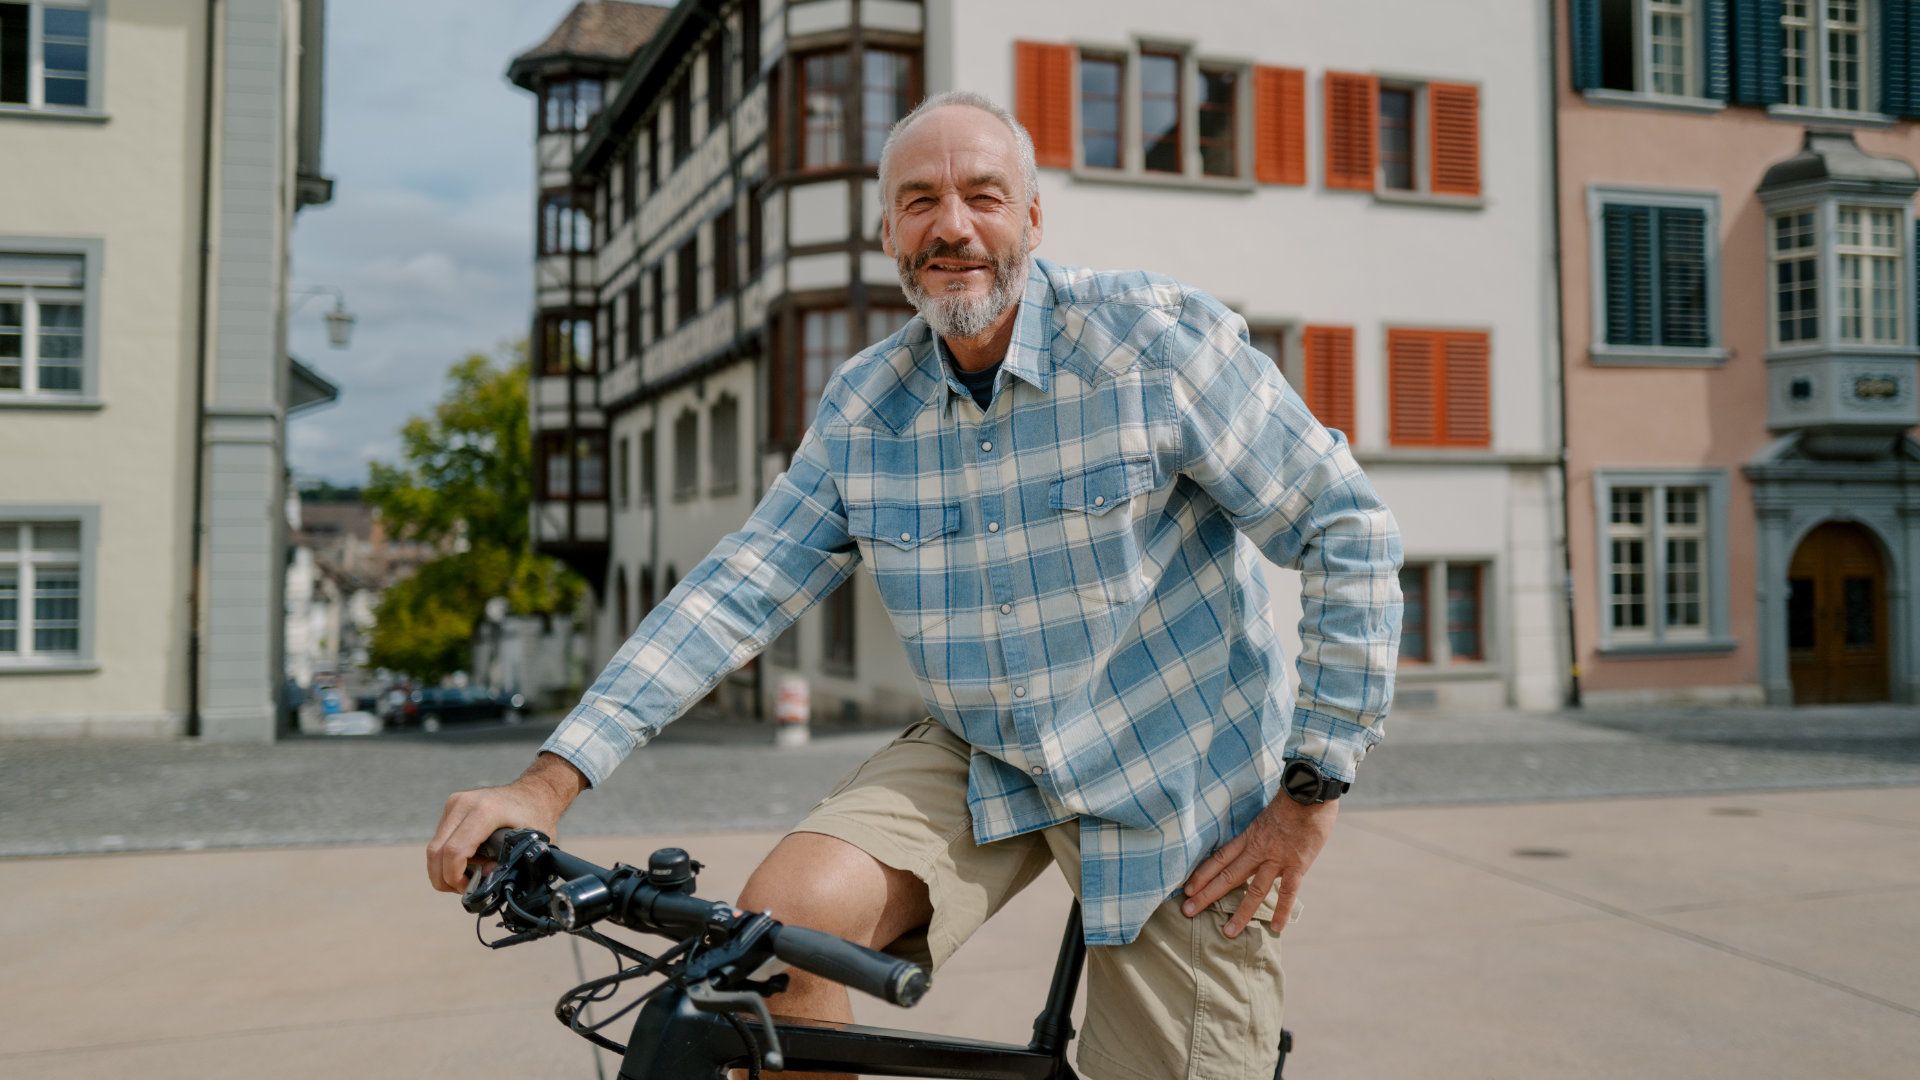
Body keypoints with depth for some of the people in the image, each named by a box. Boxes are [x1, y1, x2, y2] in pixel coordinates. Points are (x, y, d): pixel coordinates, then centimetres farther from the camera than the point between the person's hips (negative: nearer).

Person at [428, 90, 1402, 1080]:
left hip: (1173, 786, -2)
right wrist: (548, 784, -12)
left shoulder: (1158, 338, -15)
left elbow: (1349, 533, -11)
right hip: (980, 762, 3)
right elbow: (737, 590, -4)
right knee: (784, 916, -20)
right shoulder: (864, 406, -1)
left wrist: (1310, 791, -11)